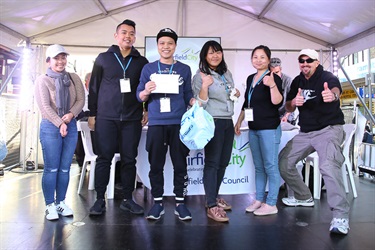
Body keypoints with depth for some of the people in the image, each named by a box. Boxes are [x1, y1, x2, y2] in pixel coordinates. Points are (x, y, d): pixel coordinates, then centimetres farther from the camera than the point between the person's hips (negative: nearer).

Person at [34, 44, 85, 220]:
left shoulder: (74, 78, 10)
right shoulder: (42, 80, 0)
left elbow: (81, 100, 4)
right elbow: (44, 107, -7)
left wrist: (71, 114, -14)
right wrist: (60, 124, -14)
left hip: (71, 126, 3)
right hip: (50, 127, -3)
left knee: (65, 168, 7)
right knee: (51, 168, -1)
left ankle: (61, 202, 19)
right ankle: (50, 205, 11)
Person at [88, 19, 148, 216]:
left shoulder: (141, 62, 11)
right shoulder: (103, 58, 8)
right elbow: (93, 87, 8)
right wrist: (92, 114, 5)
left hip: (132, 119, 1)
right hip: (106, 118, -1)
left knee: (129, 159, 4)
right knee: (104, 158, 1)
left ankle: (127, 199, 15)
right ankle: (100, 200, 11)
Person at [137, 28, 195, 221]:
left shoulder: (184, 69, 11)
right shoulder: (148, 68, 9)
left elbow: (188, 95, 11)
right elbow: (139, 97, 8)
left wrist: (195, 101, -9)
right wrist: (146, 92, -14)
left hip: (179, 122, 0)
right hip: (156, 123, 0)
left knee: (180, 164, 3)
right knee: (156, 165, 5)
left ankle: (180, 203, 14)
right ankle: (157, 203, 17)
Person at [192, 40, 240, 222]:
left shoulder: (227, 74, 14)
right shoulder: (200, 76, -7)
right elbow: (200, 104, -14)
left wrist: (236, 94, 7)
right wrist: (204, 86, -29)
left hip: (228, 122, 8)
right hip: (213, 123, -7)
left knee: (223, 162, 11)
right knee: (212, 163, -8)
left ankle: (214, 197, 26)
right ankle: (212, 206, -3)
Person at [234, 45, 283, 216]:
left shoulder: (273, 78, -8)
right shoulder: (250, 79, 13)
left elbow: (277, 102, -20)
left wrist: (272, 85, -33)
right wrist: (239, 122, 22)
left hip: (269, 128, -7)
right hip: (253, 128, 7)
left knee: (270, 166, -1)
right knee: (258, 166, 13)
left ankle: (271, 204, 9)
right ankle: (259, 200, 24)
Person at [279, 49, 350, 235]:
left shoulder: (327, 77, -12)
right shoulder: (297, 81, 7)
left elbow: (336, 89, -36)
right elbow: (288, 108, 6)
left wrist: (332, 95, -60)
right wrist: (294, 102, -18)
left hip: (329, 129, -7)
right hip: (305, 132, 7)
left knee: (328, 165, -31)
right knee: (283, 161, 8)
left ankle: (341, 216, -24)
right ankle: (304, 198, 27)